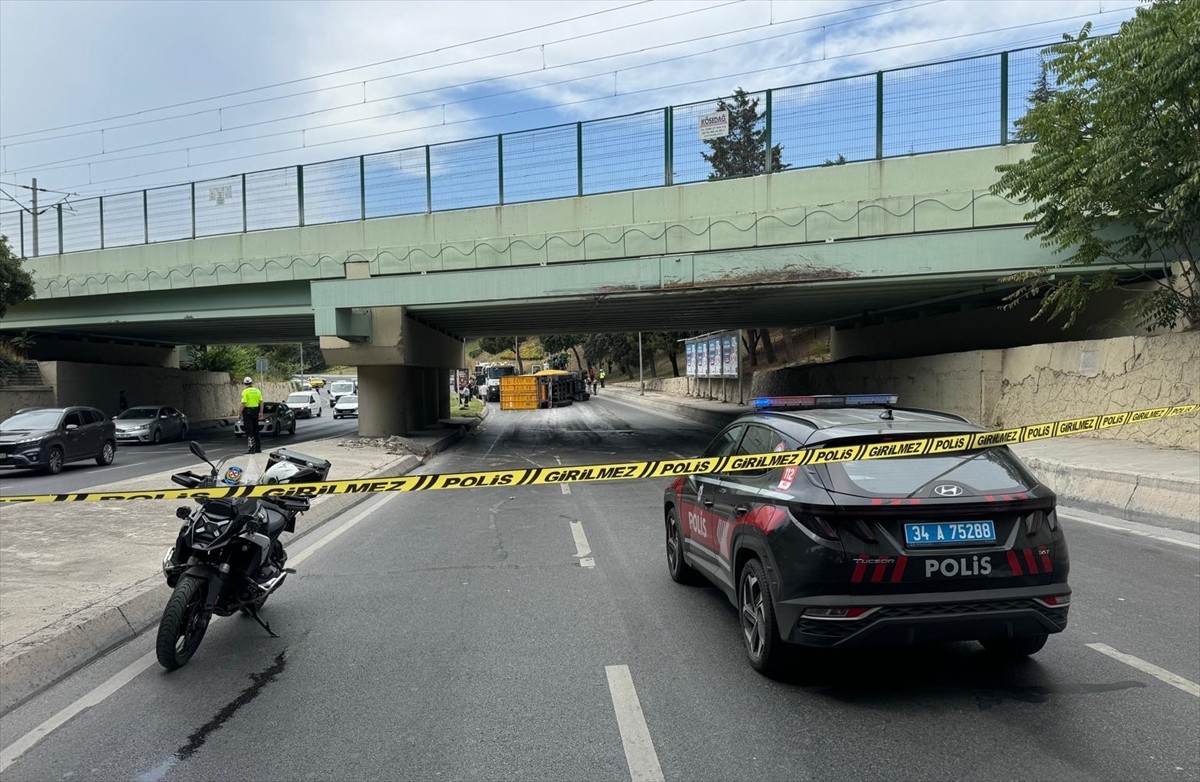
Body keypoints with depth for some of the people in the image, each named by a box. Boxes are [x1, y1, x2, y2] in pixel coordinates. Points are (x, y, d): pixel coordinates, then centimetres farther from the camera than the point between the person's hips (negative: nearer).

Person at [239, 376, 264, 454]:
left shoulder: (245, 391, -11)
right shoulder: (257, 391, 8)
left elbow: (243, 403, -17)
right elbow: (261, 402, 6)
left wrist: (239, 412, -9)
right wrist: (261, 412, 10)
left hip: (248, 411, -6)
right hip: (255, 411, 6)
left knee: (249, 431, -3)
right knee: (255, 430, 14)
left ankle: (251, 448, -6)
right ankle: (258, 448, 16)